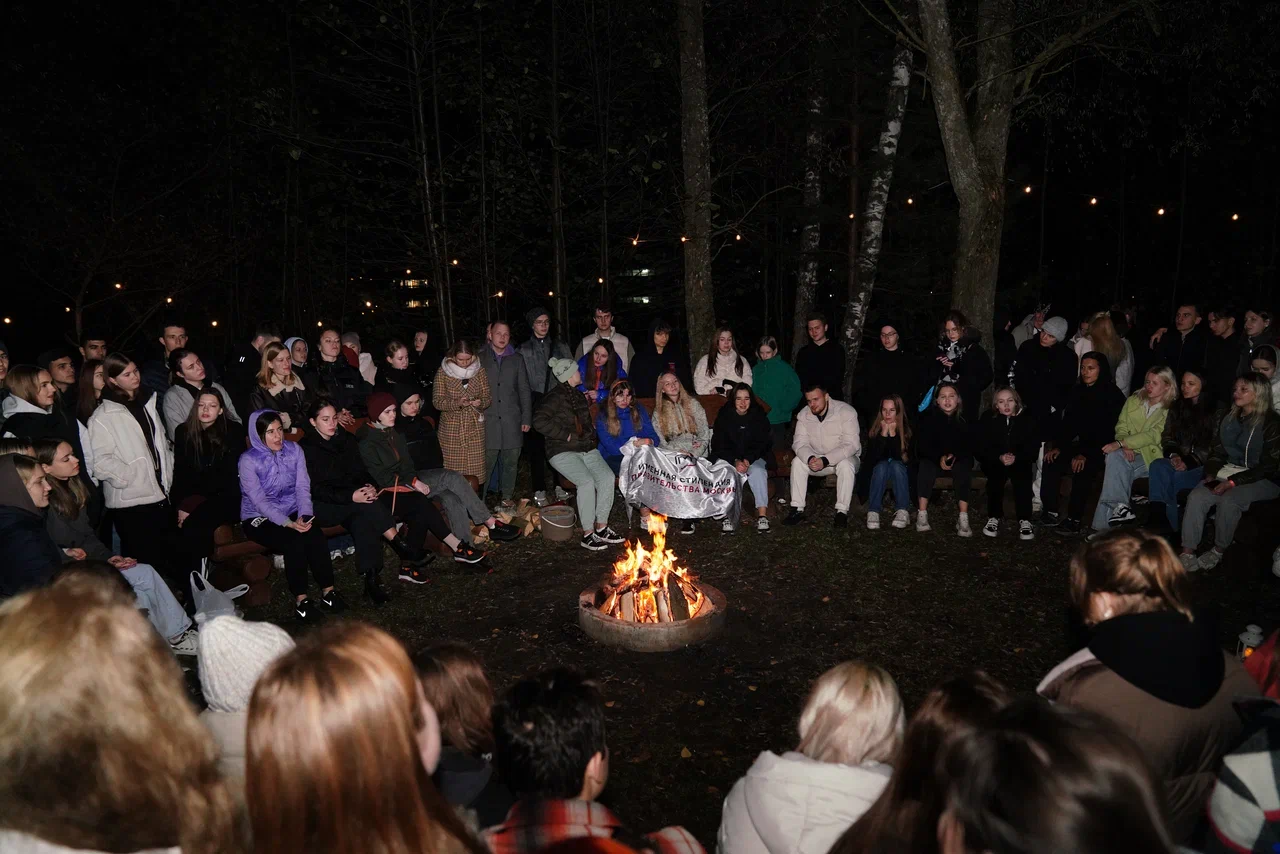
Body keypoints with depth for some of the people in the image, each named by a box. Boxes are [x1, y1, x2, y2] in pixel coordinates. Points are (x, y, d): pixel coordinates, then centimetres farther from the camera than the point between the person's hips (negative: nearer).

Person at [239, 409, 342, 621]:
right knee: (293, 541, -31)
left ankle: (328, 591, -18)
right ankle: (300, 599, -20)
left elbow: (303, 488, -4)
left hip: (292, 512, 4)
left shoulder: (294, 450, 0)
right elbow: (260, 502, -18)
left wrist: (305, 516, -21)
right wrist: (289, 523, -27)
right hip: (259, 518, -3)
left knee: (315, 534, -27)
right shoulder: (248, 460, -13)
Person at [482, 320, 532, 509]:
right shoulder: (480, 359, 5)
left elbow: (524, 391, 11)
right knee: (486, 462, -5)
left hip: (511, 421, 3)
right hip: (488, 421, -2)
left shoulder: (517, 360, 12)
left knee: (511, 462, 7)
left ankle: (507, 497, 19)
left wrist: (526, 418, 5)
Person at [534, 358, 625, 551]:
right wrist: (566, 435, -19)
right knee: (587, 481, -29)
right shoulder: (556, 396, -9)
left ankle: (601, 527, -9)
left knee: (607, 476, -18)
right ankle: (587, 534, -19)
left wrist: (591, 430, 16)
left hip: (586, 448, 7)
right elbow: (539, 421, -23)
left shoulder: (578, 395, 18)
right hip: (563, 452, -7)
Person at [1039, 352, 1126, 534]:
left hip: (1103, 449, -6)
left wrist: (1086, 454, -25)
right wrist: (1058, 446, -8)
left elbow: (1108, 430, -17)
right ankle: (1050, 513, -14)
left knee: (1082, 468, -32)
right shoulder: (1077, 391, 9)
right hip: (1082, 443, 6)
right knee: (1051, 461, -17)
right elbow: (1068, 422, 7)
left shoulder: (1112, 394, -10)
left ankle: (1074, 520, -26)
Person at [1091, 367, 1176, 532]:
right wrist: (1125, 446, -12)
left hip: (1150, 456, -4)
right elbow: (1121, 427, 10)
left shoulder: (1171, 411, -1)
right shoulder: (1133, 401, 16)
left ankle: (1104, 524, -29)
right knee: (1114, 456, -31)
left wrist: (1120, 443, -23)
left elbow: (1153, 435, -13)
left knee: (1115, 472, -30)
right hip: (1128, 453, 4)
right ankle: (1120, 506, -32)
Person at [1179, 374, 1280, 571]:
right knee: (1196, 496, -23)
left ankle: (1218, 551, -13)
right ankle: (1187, 553, -25)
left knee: (1229, 499, -34)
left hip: (1263, 480, -5)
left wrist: (1233, 482, -21)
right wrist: (1211, 474, -5)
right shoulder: (1229, 417, 10)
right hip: (1228, 472, 5)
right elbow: (1217, 451, 13)